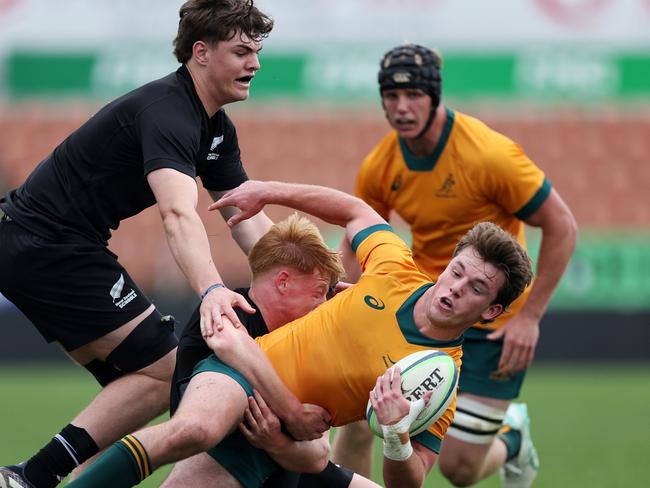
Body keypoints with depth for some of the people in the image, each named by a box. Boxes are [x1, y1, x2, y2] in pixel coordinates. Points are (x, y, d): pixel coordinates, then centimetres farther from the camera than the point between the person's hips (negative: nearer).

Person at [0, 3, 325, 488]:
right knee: (164, 374, -10)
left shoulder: (217, 129, 11)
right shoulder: (168, 111, -20)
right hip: (46, 244, -10)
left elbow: (248, 219, 9)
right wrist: (211, 289, -52)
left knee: (136, 382, 13)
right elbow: (179, 214, -37)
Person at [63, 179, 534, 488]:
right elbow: (355, 210, 18)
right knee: (193, 430, -37)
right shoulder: (398, 272, -3)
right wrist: (267, 191, 14)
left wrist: (396, 431, -31)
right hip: (243, 372, 0)